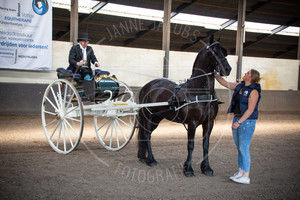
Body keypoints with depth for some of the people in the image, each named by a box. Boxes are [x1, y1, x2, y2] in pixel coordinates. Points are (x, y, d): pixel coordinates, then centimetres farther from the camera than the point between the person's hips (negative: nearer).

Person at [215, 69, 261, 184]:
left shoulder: (254, 91, -14)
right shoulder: (239, 86, 9)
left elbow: (250, 110, -18)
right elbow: (225, 83, 20)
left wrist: (239, 122, -21)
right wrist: (215, 75, 14)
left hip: (247, 121, -8)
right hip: (237, 119, 8)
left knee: (243, 148, -7)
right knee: (240, 148, 13)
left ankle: (246, 177, 0)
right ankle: (240, 172, 23)